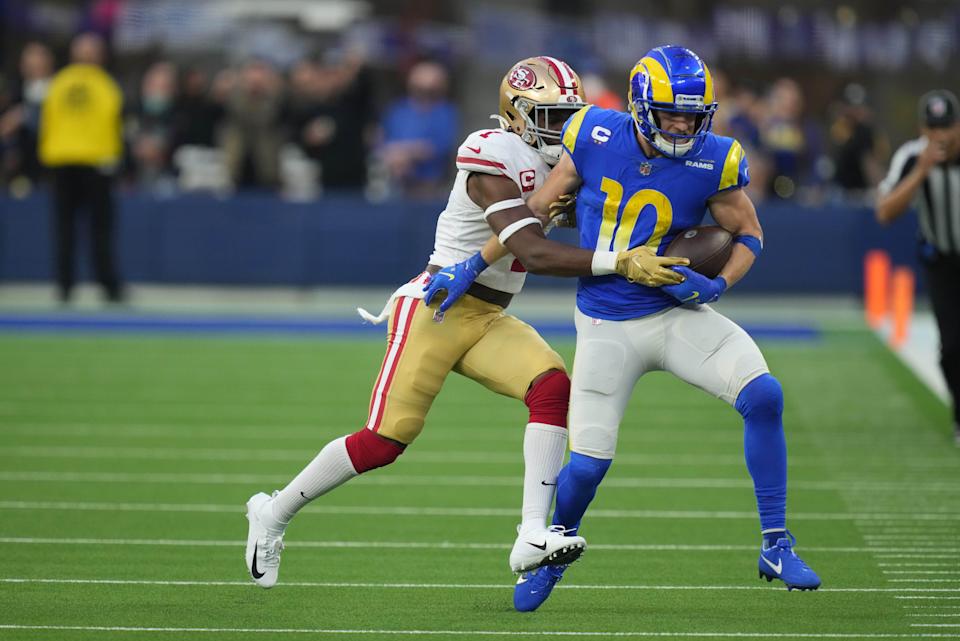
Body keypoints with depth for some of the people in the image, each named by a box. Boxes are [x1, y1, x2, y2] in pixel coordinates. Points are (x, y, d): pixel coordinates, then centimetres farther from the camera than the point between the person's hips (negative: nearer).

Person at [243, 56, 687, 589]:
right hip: (437, 307, -8)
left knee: (553, 388, -18)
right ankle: (274, 512, 14)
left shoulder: (554, 165, 10)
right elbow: (534, 254, -27)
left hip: (487, 321, 8)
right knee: (384, 440, -7)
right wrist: (620, 263, -33)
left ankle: (532, 537, -22)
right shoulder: (496, 162, -19)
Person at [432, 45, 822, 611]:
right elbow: (539, 210, 3)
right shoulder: (596, 138, -10)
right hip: (608, 326, 0)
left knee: (764, 395, -22)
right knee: (588, 463, -3)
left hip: (678, 314, 0)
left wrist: (716, 284, -17)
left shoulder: (713, 162, -11)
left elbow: (750, 236, 3)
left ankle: (776, 547, -9)